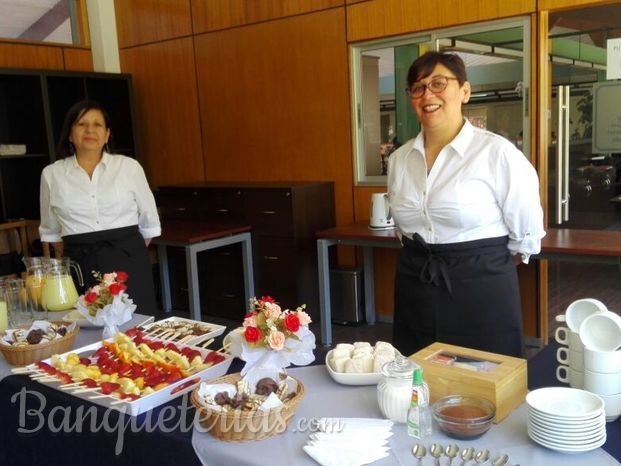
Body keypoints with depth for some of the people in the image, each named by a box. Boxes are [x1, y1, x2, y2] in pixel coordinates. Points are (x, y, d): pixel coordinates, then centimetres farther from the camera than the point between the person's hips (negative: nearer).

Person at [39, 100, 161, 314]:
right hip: (80, 268, 1)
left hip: (128, 265, -1)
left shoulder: (129, 167, 2)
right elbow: (51, 230, 18)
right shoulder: (52, 174, 6)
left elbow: (149, 222, 12)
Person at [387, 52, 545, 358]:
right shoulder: (399, 159, 5)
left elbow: (526, 235, -2)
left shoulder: (496, 152, -11)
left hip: (481, 292, -4)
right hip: (415, 292, 5)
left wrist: (485, 263, 8)